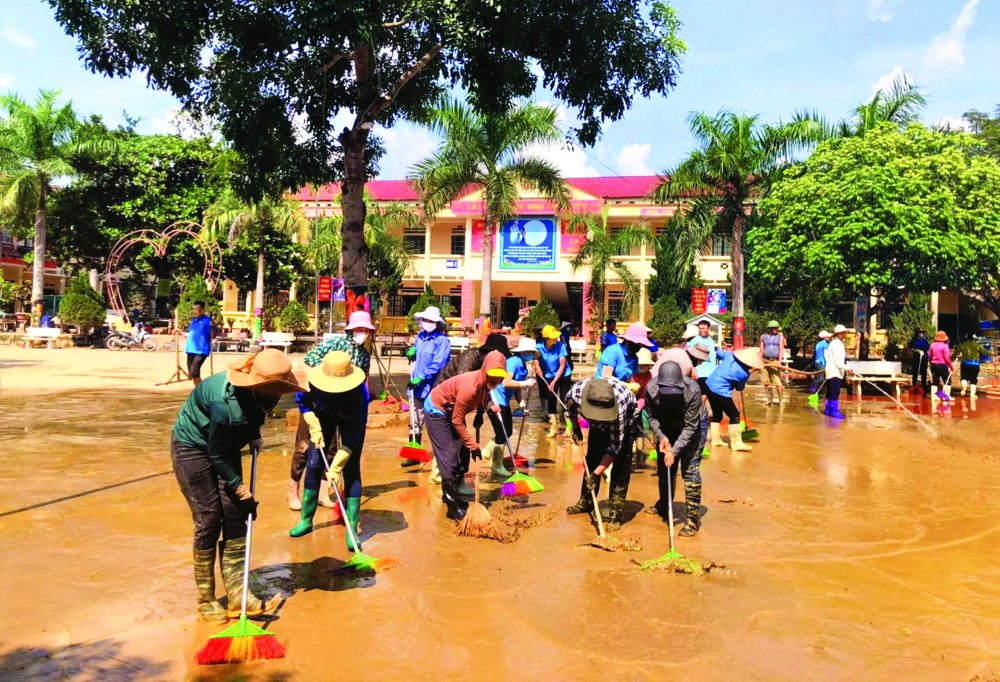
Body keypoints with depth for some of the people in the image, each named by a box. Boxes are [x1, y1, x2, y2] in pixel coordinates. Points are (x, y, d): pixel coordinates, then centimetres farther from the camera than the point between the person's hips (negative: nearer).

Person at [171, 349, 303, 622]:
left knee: (235, 518, 0)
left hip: (225, 446, 7)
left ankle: (236, 594, 5)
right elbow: (216, 455, -25)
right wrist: (240, 488, -20)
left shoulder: (260, 392, -17)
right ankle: (205, 600, 8)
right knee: (209, 521, -7)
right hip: (192, 448, -7)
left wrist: (254, 435, -1)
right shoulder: (225, 403, -38)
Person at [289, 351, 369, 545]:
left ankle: (352, 529, -6)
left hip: (352, 419, -3)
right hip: (324, 415, 3)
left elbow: (354, 433, -34)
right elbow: (303, 401, -10)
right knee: (314, 465, 2)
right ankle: (306, 520, 18)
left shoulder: (359, 391, -42)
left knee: (351, 470, -12)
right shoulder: (312, 379, -35)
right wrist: (314, 428, -20)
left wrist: (336, 467, -34)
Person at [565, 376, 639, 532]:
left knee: (621, 466, -13)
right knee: (592, 459, 9)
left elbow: (615, 446, -35)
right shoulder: (575, 392, -36)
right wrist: (576, 429, 2)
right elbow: (570, 407, -6)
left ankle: (615, 514, -8)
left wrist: (597, 473, -35)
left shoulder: (619, 407, -45)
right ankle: (586, 502, 25)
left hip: (626, 418, -4)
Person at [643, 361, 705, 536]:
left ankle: (693, 518, -4)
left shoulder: (693, 390, -37)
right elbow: (651, 416, -10)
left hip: (694, 426, -4)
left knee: (690, 470, -11)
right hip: (666, 428, 4)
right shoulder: (651, 388, -28)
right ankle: (664, 506, 34)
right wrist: (661, 436, -25)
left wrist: (674, 450, -34)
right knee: (663, 468, 12)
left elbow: (690, 426, -30)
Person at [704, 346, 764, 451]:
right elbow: (739, 388, 1)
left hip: (709, 385, 8)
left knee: (717, 414, 21)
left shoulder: (730, 355, -1)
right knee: (734, 415, 2)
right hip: (720, 392, -8)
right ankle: (736, 443, 4)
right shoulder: (744, 374, -15)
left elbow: (718, 353, 19)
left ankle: (716, 440, 29)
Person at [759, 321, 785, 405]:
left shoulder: (780, 336, 9)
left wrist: (779, 361, -9)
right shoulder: (763, 337, 13)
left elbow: (781, 349, 2)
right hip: (765, 361, 2)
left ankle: (778, 400, -4)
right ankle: (770, 400, 13)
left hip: (775, 362, -2)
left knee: (777, 382, -10)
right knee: (767, 383, 4)